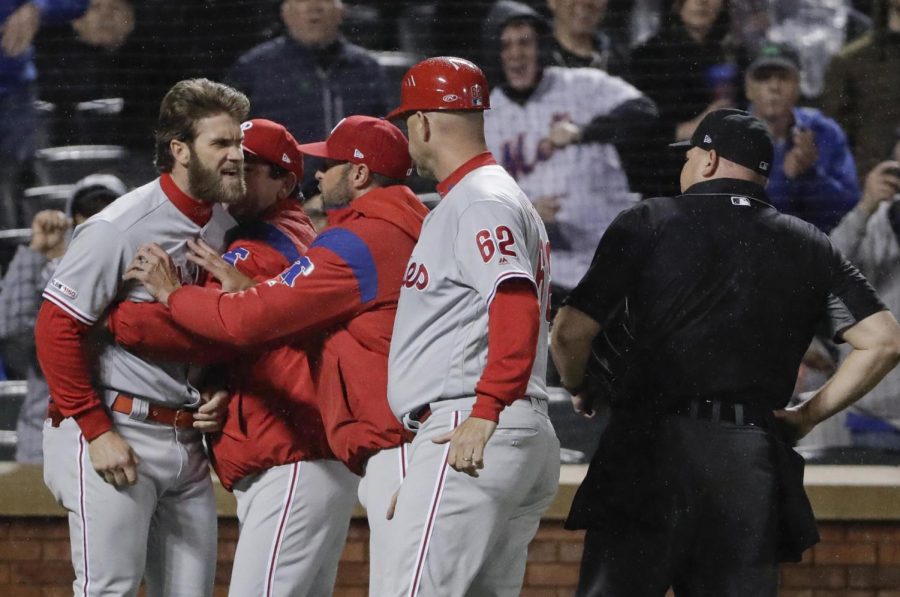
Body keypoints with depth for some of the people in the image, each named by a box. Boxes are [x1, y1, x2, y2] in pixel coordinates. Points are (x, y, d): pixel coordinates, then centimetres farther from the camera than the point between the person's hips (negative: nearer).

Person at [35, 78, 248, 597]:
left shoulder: (226, 227, 9)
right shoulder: (121, 228, -14)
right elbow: (57, 328, -14)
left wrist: (219, 395, 3)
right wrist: (97, 431, -16)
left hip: (187, 438, 7)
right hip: (117, 435, -7)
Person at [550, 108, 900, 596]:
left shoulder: (648, 222, 5)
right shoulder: (808, 245, 14)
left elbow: (571, 333, -1)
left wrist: (579, 391, 19)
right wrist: (810, 415, 13)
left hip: (649, 448, -3)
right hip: (753, 461, 3)